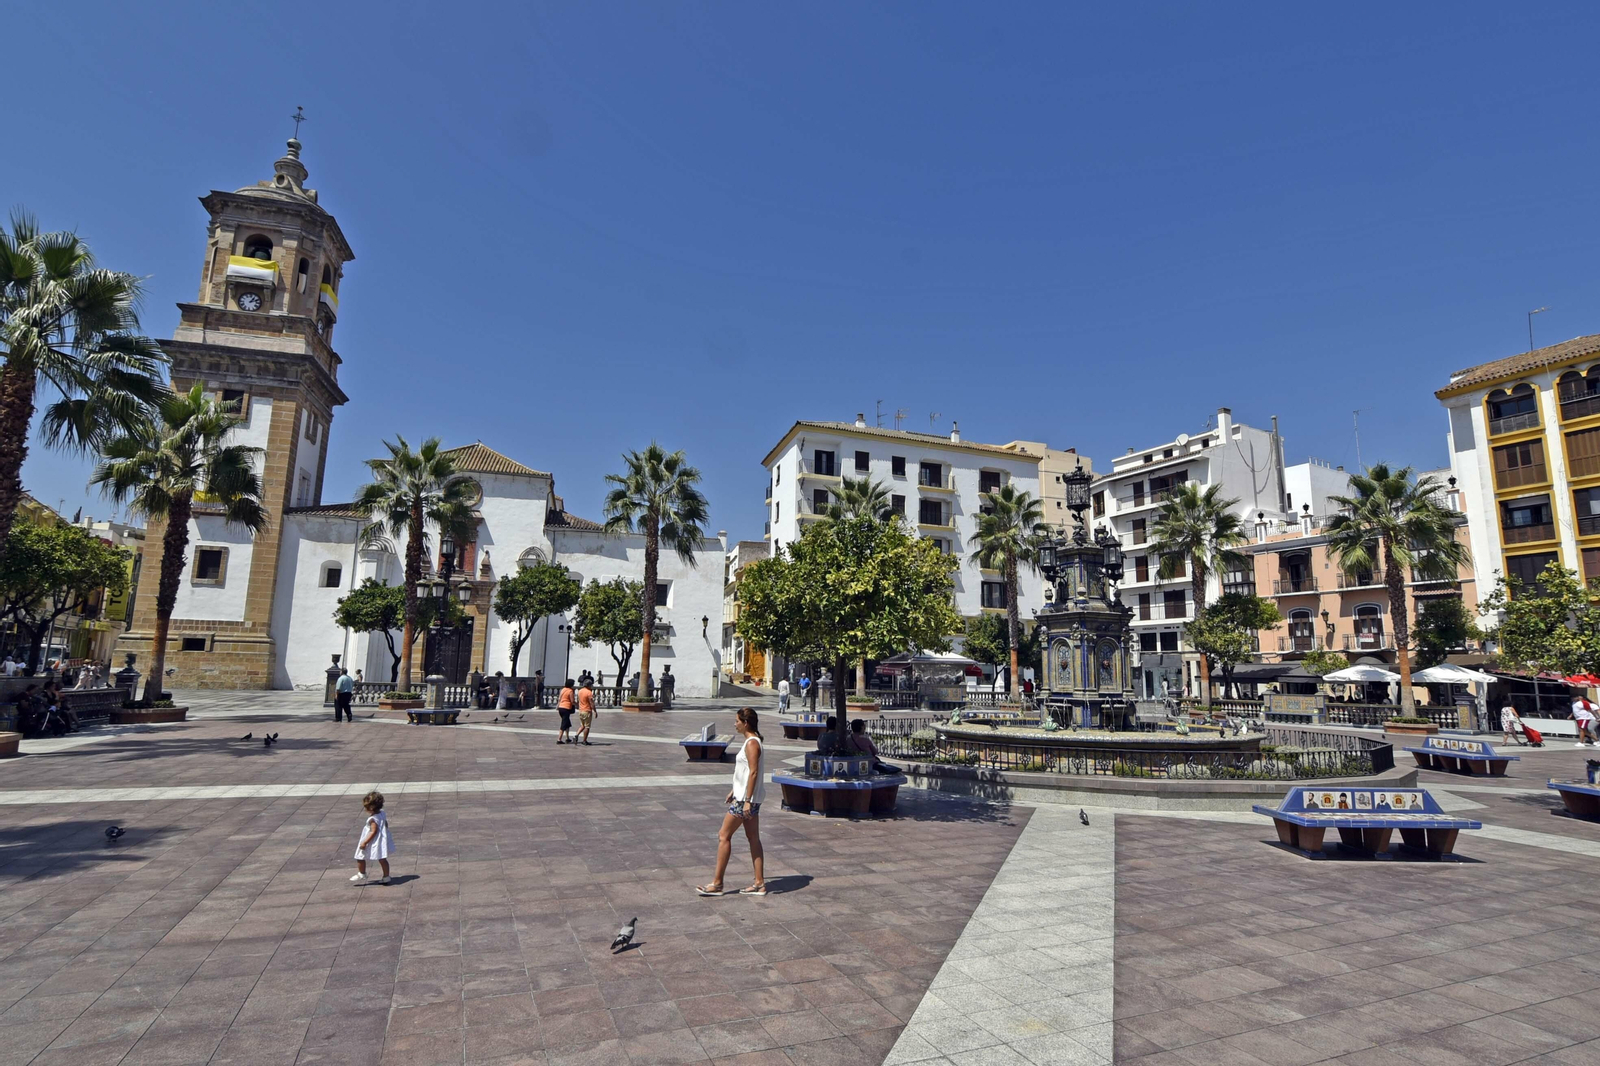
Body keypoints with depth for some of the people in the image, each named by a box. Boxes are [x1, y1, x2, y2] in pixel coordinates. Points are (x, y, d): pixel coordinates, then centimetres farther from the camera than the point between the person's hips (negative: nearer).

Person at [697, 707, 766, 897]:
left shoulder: (751, 743, -18)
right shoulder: (751, 741, 13)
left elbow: (753, 772, -23)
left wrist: (747, 800, -24)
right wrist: (734, 791, 24)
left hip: (746, 798, -10)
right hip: (745, 796, 10)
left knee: (724, 836, -2)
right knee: (753, 838, 11)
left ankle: (717, 884, 6)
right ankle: (759, 883, 16)